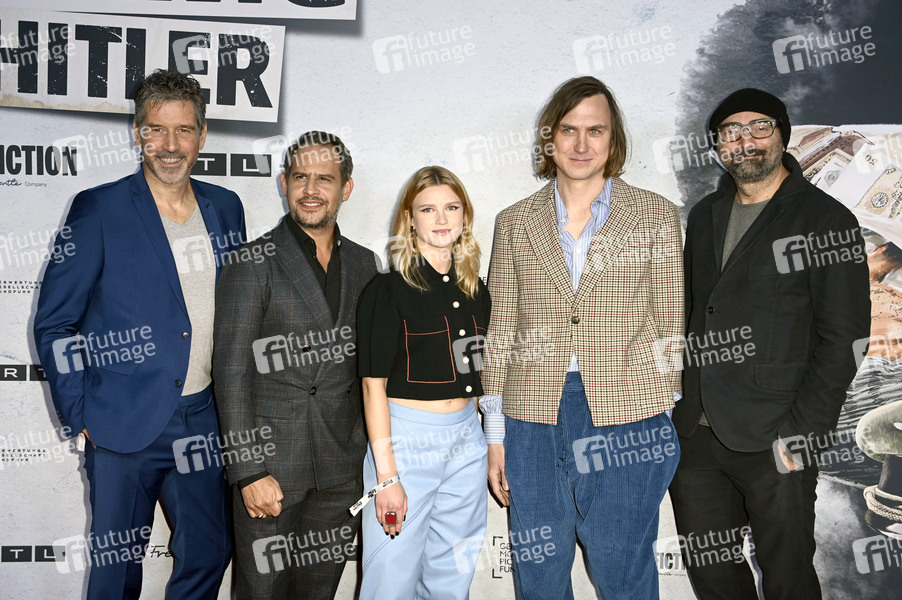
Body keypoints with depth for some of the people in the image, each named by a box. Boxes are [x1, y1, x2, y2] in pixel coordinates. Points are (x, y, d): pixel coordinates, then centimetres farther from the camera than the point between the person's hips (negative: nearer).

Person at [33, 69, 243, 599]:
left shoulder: (226, 208, 7)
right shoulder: (98, 209, -7)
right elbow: (54, 324, -4)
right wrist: (80, 416, -8)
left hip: (204, 421, 4)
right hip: (125, 424, -4)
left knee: (210, 554, 14)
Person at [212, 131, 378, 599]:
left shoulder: (363, 263, 9)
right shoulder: (252, 263, -7)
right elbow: (231, 371, -11)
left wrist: (374, 453, 11)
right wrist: (248, 470, -15)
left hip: (341, 468, 4)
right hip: (271, 462, -4)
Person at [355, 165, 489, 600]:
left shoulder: (474, 289, 9)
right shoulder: (388, 290, -8)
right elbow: (374, 384, -11)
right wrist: (386, 475, -15)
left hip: (467, 438, 6)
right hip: (406, 438, -5)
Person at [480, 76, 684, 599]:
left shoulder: (655, 215, 3)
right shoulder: (515, 222, 7)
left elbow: (671, 326, 3)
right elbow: (500, 334, 8)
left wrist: (668, 426, 0)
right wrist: (496, 435, 6)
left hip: (627, 421, -2)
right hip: (533, 421, 2)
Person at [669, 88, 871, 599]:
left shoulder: (827, 220, -5)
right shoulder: (705, 217, 13)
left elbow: (843, 339, -9)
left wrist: (801, 432, -15)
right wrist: (683, 408, 10)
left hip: (775, 442, -5)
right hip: (696, 433, 6)